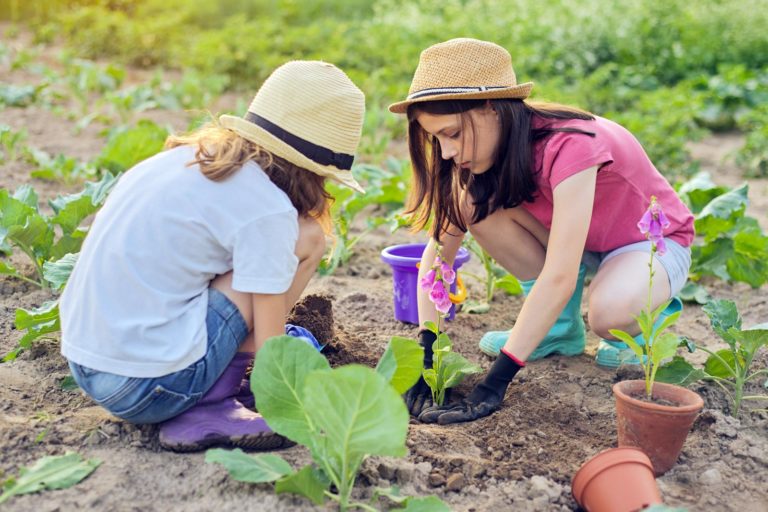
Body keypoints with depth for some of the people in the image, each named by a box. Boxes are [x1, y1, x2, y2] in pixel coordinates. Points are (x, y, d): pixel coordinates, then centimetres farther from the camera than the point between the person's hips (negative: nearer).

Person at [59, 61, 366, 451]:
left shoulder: (186, 156, 10)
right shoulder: (267, 209, -13)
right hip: (150, 387, -8)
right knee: (306, 237, -3)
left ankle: (209, 392, 10)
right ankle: (210, 405, -3)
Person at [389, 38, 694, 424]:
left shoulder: (569, 145, -36)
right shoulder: (486, 147, -15)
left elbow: (559, 277, -41)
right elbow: (439, 246, -15)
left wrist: (493, 384, -43)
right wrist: (425, 351, -27)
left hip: (654, 242, -6)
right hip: (582, 240, 6)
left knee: (609, 312, -41)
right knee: (476, 204, -20)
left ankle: (643, 314, -2)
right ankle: (560, 329, -3)